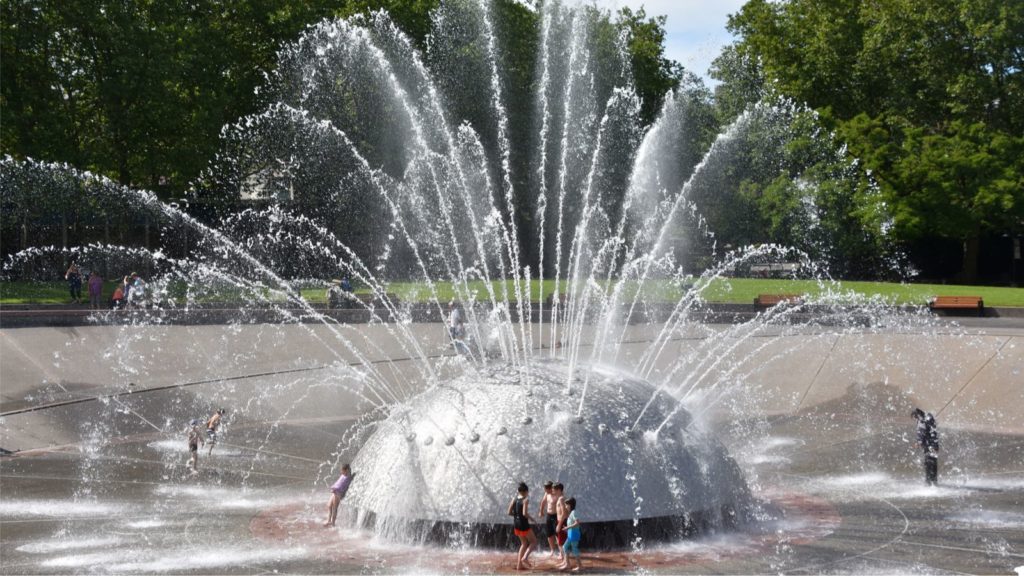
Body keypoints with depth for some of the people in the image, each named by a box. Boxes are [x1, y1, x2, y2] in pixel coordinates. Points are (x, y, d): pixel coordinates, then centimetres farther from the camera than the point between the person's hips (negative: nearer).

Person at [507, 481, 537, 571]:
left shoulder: (514, 499, 5)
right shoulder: (525, 500, -14)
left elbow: (509, 512, 4)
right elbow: (525, 513, -24)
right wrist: (530, 518, -7)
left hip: (516, 523, 7)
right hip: (523, 524, -7)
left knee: (524, 543, 20)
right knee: (534, 542, 8)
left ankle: (519, 564, 17)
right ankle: (525, 557, -12)